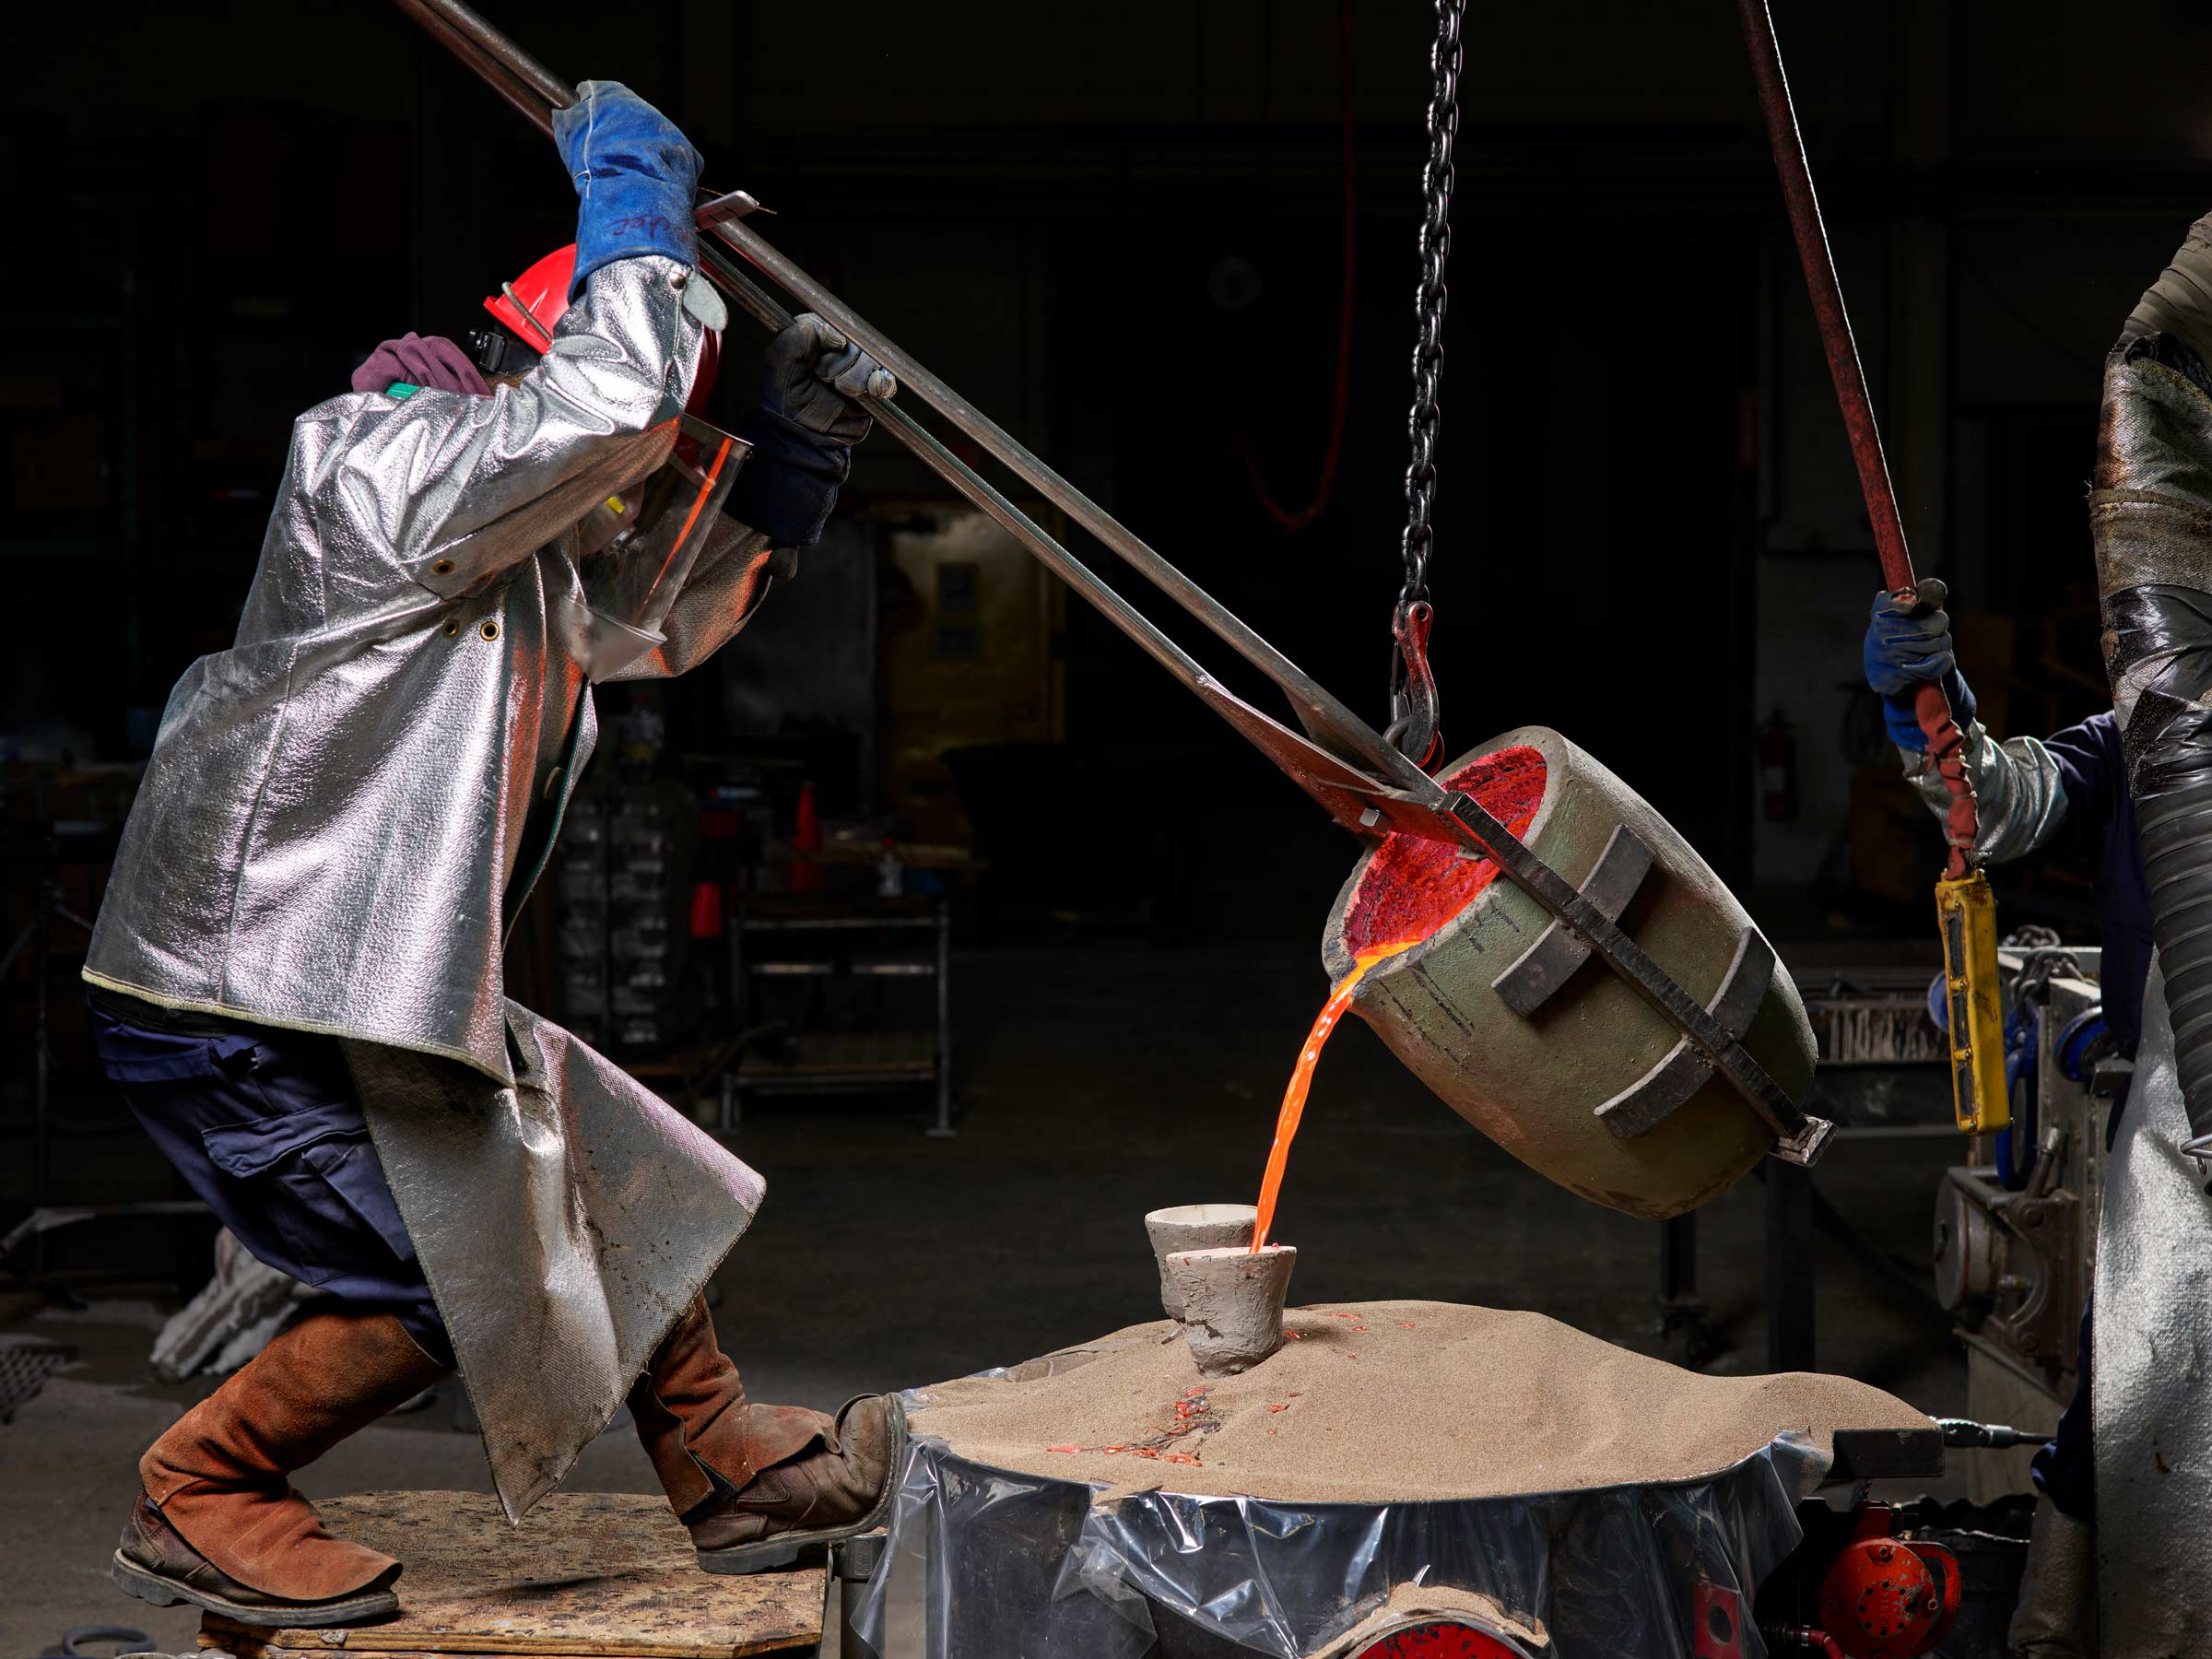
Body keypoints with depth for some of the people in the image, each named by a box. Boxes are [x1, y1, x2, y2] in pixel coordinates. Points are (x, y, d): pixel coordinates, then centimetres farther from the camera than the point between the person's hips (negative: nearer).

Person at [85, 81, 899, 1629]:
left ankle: (733, 1472, 28)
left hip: (355, 979, 11)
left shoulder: (532, 542, 14)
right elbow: (609, 397, -32)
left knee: (603, 1170, 15)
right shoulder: (387, 464, -18)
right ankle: (195, 1501, 8)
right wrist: (634, 196, -16)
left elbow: (665, 616, 29)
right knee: (455, 1284, -10)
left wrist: (795, 448, 16)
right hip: (236, 1005, -11)